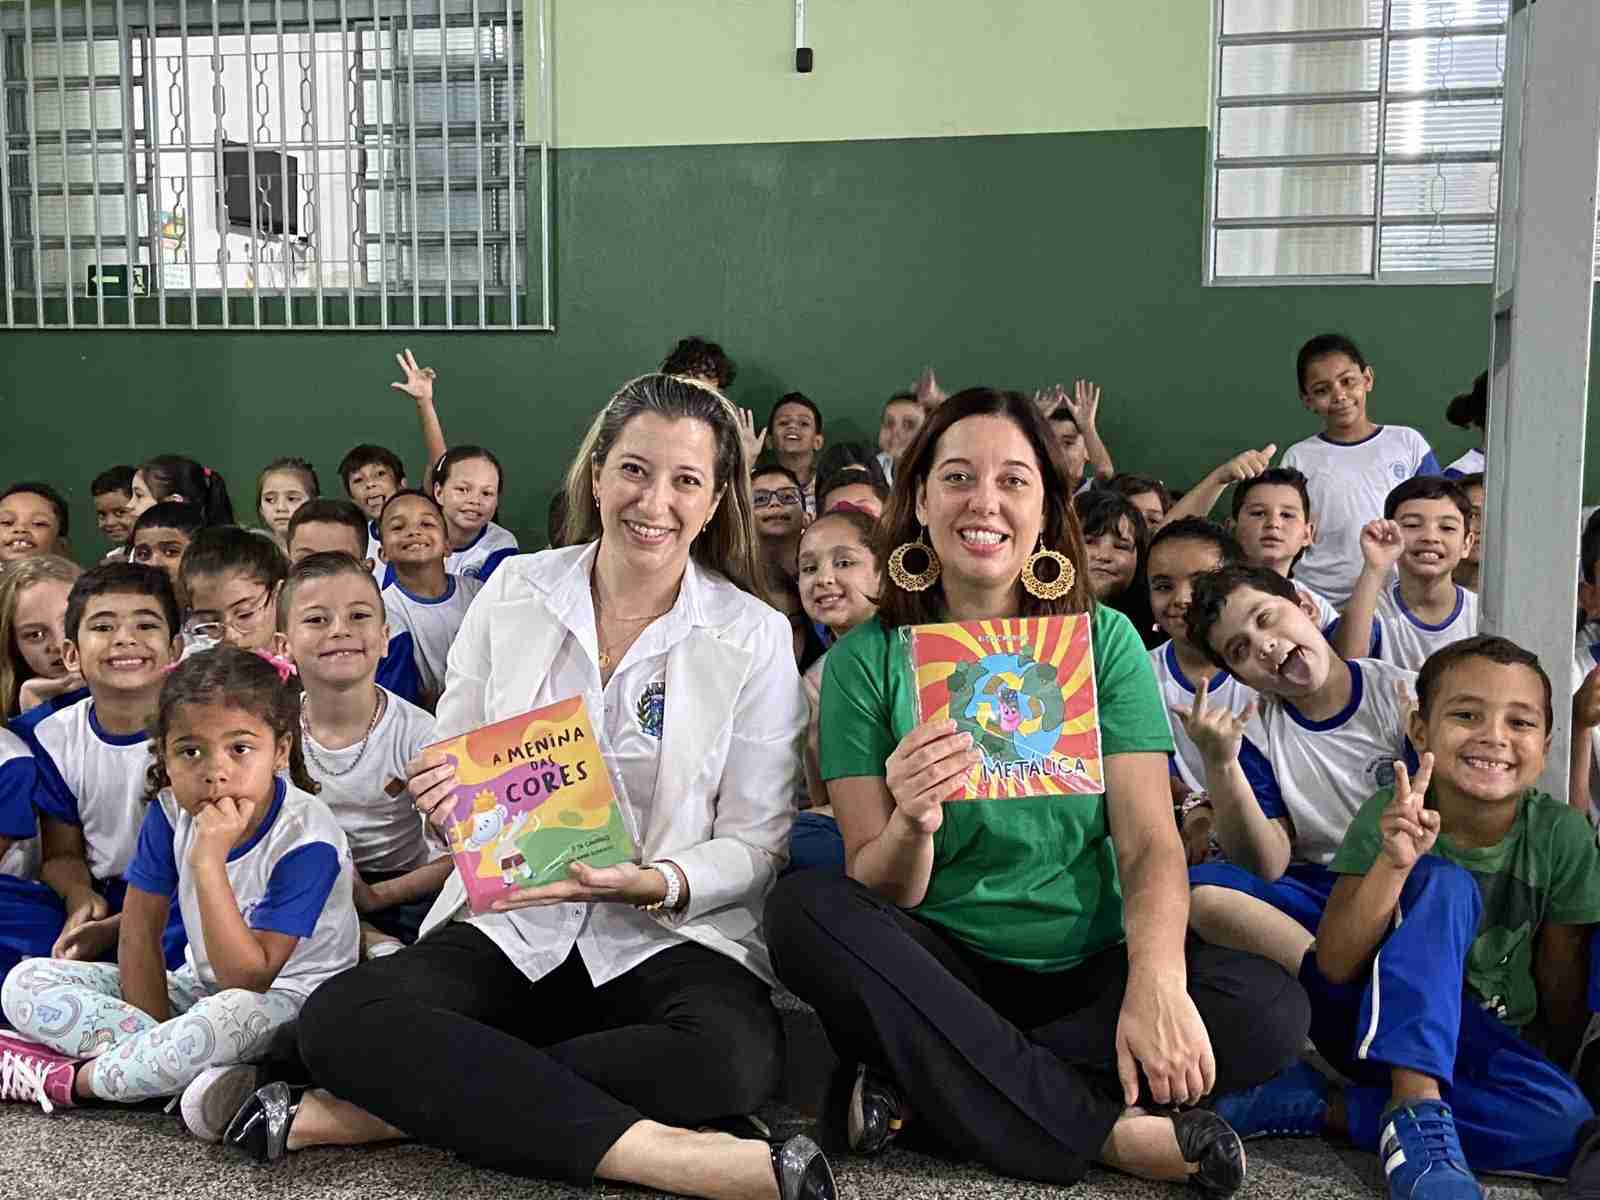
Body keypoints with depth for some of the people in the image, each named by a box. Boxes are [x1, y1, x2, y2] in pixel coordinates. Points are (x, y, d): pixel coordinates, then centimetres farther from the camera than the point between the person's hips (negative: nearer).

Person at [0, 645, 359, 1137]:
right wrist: (155, 1036, -13)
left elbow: (247, 977, -27)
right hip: (200, 987, 7)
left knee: (228, 1016, -42)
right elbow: (140, 932, -2)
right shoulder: (171, 810, -9)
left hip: (287, 997, -6)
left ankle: (68, 1079, -14)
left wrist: (209, 861, -35)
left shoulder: (306, 839, -26)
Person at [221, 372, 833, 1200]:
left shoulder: (755, 638, -2)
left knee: (732, 1058, -34)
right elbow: (450, 770, 11)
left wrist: (652, 882, -20)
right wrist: (445, 793, -13)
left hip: (671, 937, -1)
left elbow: (756, 845, -1)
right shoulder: (514, 592, 4)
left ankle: (394, 1107, -23)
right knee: (340, 1018, -26)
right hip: (508, 924, 2)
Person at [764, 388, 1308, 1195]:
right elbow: (875, 898, -7)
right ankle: (1108, 1132, -24)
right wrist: (912, 827, -31)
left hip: (1086, 968, 1)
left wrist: (1157, 983, -27)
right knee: (803, 908, -28)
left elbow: (1150, 842, -7)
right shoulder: (866, 660, -3)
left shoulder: (1104, 641, 1)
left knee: (1269, 1010, -24)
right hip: (937, 971, -1)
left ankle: (914, 1087, -19)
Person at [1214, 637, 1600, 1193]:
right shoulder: (1391, 814, -16)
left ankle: (1316, 1106, -24)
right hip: (1369, 1016, -2)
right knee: (1443, 883, -28)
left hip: (1481, 1044, 2)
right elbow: (1332, 966, -23)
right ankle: (1417, 1107, -34)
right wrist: (1392, 864, -37)